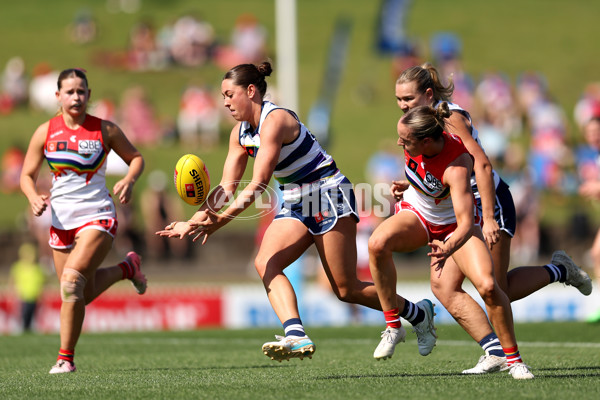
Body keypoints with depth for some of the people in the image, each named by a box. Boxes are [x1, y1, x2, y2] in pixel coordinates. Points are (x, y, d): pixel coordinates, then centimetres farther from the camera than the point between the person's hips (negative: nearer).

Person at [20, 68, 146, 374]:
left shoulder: (105, 130, -3)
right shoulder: (45, 132, 2)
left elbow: (136, 158, 10)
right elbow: (27, 175, 7)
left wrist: (129, 180, -11)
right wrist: (34, 198, -14)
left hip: (96, 217, -4)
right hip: (61, 220, 4)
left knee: (72, 280, -24)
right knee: (82, 295, 9)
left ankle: (66, 358, -11)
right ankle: (127, 268, 40)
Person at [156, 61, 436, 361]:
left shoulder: (275, 120, -23)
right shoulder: (241, 133, 5)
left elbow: (258, 185, -29)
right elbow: (227, 187, 6)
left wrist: (221, 220, -36)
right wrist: (192, 223, -5)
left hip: (328, 194, -9)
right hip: (295, 204, 9)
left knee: (346, 289, -5)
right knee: (265, 263, -17)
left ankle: (419, 314, 16)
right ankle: (296, 336, -31)